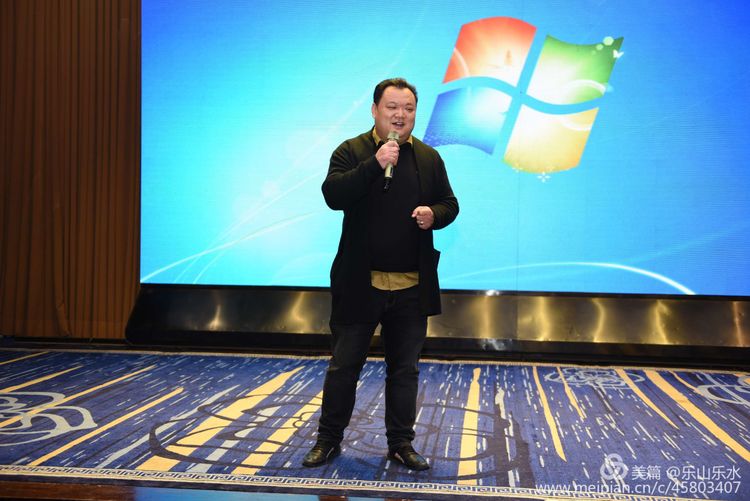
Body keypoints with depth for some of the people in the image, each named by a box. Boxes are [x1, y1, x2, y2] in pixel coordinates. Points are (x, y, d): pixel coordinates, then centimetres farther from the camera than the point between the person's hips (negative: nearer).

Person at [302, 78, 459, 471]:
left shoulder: (429, 158, 9)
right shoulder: (351, 151, -2)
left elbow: (449, 204, 13)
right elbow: (333, 195, -17)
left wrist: (435, 213, -10)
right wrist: (375, 164, -26)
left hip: (412, 288, 3)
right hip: (360, 285, -3)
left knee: (404, 369, 12)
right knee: (343, 366, 9)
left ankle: (401, 443, 25)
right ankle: (328, 439, 25)